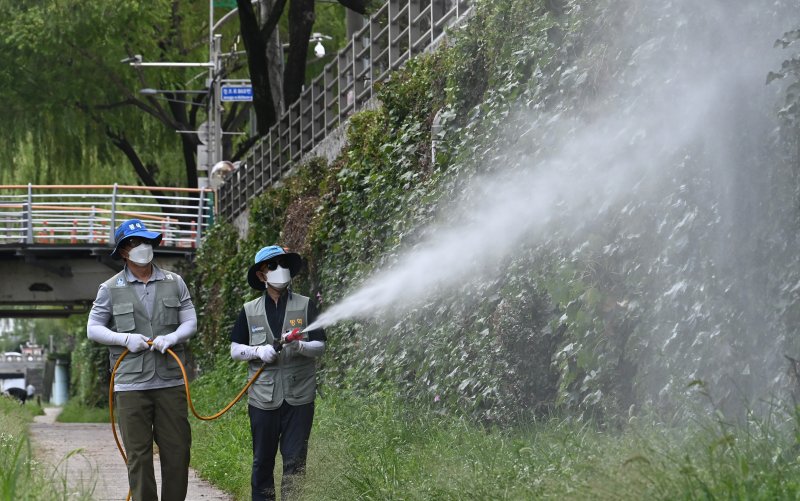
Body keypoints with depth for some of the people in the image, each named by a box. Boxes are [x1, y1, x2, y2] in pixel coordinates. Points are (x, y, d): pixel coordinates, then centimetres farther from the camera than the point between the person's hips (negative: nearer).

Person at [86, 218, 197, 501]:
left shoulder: (174, 283, 10)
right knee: (138, 454, -1)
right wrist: (125, 339, -10)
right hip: (131, 384, -2)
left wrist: (172, 338, -10)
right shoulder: (111, 289, 5)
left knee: (177, 450, 1)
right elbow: (93, 329, 7)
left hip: (170, 381, 2)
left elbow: (190, 322, 11)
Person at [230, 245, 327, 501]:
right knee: (263, 460, 7)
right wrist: (259, 351, -10)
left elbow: (320, 346, 1)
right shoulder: (250, 311, 7)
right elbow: (235, 350, 9)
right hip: (263, 398, 1)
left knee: (295, 461, -2)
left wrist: (299, 346, -20)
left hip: (299, 398, -1)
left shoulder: (306, 306, 4)